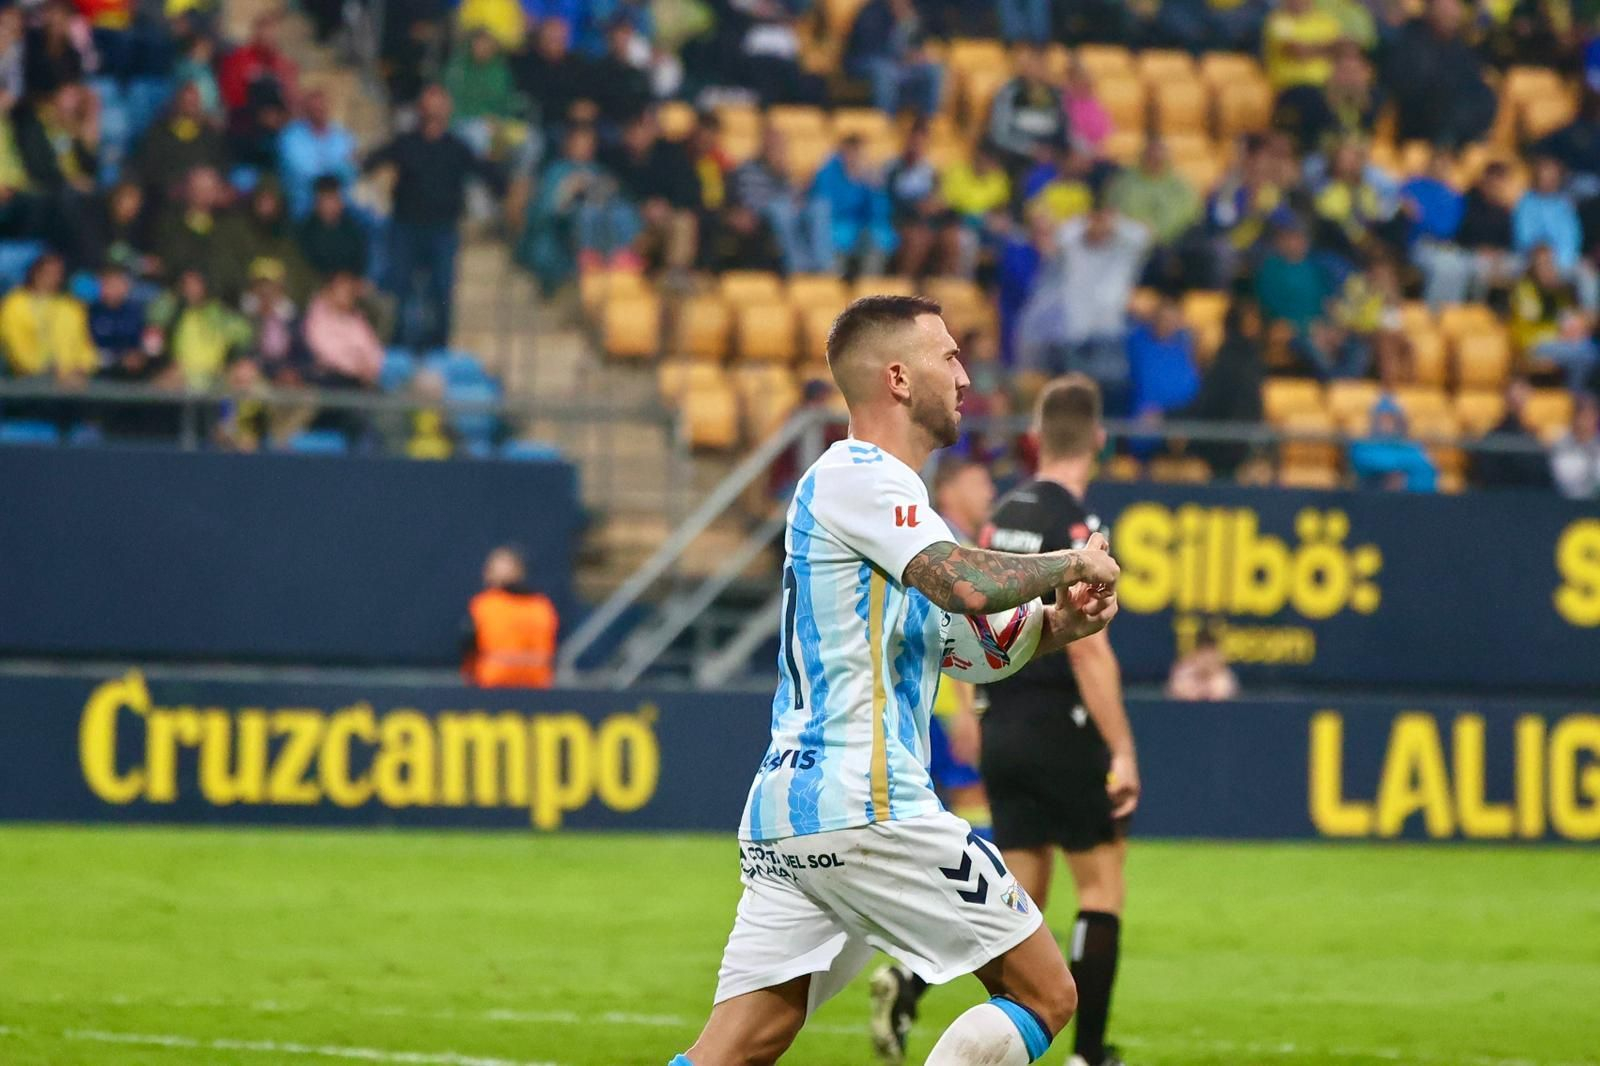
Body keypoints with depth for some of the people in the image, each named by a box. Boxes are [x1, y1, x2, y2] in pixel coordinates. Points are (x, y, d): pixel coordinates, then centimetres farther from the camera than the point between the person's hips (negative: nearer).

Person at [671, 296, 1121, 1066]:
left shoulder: (867, 481, 23)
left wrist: (1057, 626, 8)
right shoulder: (858, 477, -8)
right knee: (1044, 995, -1)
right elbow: (966, 584, -24)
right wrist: (1071, 564, -6)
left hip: (781, 809, 10)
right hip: (861, 805, -10)